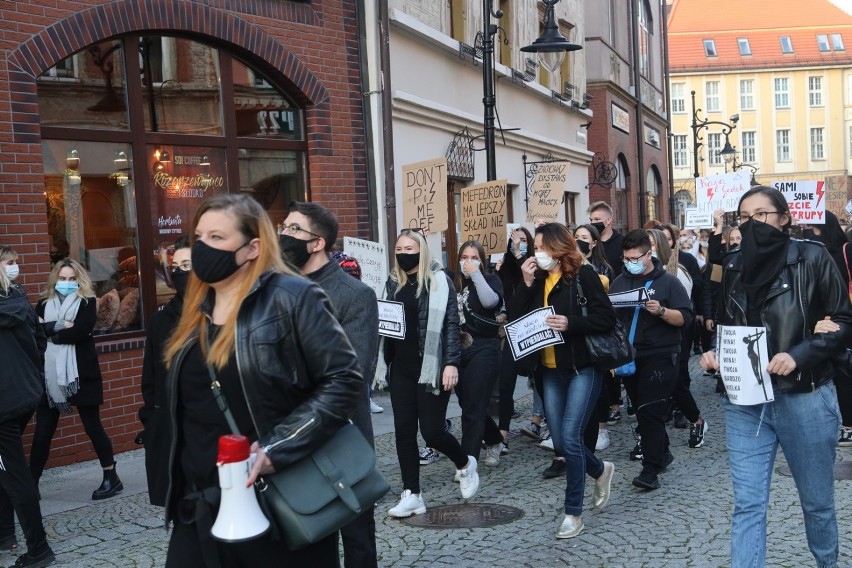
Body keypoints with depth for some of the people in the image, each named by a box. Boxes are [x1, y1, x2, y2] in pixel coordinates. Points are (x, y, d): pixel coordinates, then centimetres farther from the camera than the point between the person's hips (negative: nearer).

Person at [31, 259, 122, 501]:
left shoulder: (87, 302, 0)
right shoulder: (44, 303, 10)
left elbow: (81, 331, -16)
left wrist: (49, 332, -7)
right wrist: (59, 326, -18)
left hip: (80, 373, -3)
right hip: (49, 375, 3)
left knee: (93, 426, 4)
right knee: (42, 432, 6)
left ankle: (111, 478, 15)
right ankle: (31, 483, 14)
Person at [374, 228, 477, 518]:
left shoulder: (438, 281, -5)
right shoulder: (393, 282, 10)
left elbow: (451, 324, -8)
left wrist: (451, 363, -17)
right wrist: (381, 365, 7)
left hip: (430, 367, -5)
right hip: (401, 367, 5)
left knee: (431, 431, -4)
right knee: (404, 430, 4)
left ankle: (465, 464, 26)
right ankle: (411, 494, 14)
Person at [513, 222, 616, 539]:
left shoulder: (583, 275, -8)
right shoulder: (538, 279, 10)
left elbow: (607, 317, -12)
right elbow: (518, 318, 3)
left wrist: (570, 323, -23)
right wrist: (527, 284, -7)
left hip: (582, 367, -6)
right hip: (550, 370, 7)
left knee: (570, 438, -11)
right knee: (559, 442, 9)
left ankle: (573, 512, 4)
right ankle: (600, 470, 39)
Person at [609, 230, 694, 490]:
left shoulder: (668, 282, -3)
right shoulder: (619, 282, 9)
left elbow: (685, 318, -7)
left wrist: (661, 311, -23)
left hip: (659, 356, -5)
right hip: (628, 357, 5)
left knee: (650, 411, -11)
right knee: (643, 410, 13)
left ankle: (651, 469, -8)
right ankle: (662, 453, 31)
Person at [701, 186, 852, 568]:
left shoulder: (811, 257, -7)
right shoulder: (733, 265, 5)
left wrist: (799, 355, -20)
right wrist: (713, 354, -3)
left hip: (804, 398, -2)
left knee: (816, 500, 16)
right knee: (747, 504, 0)